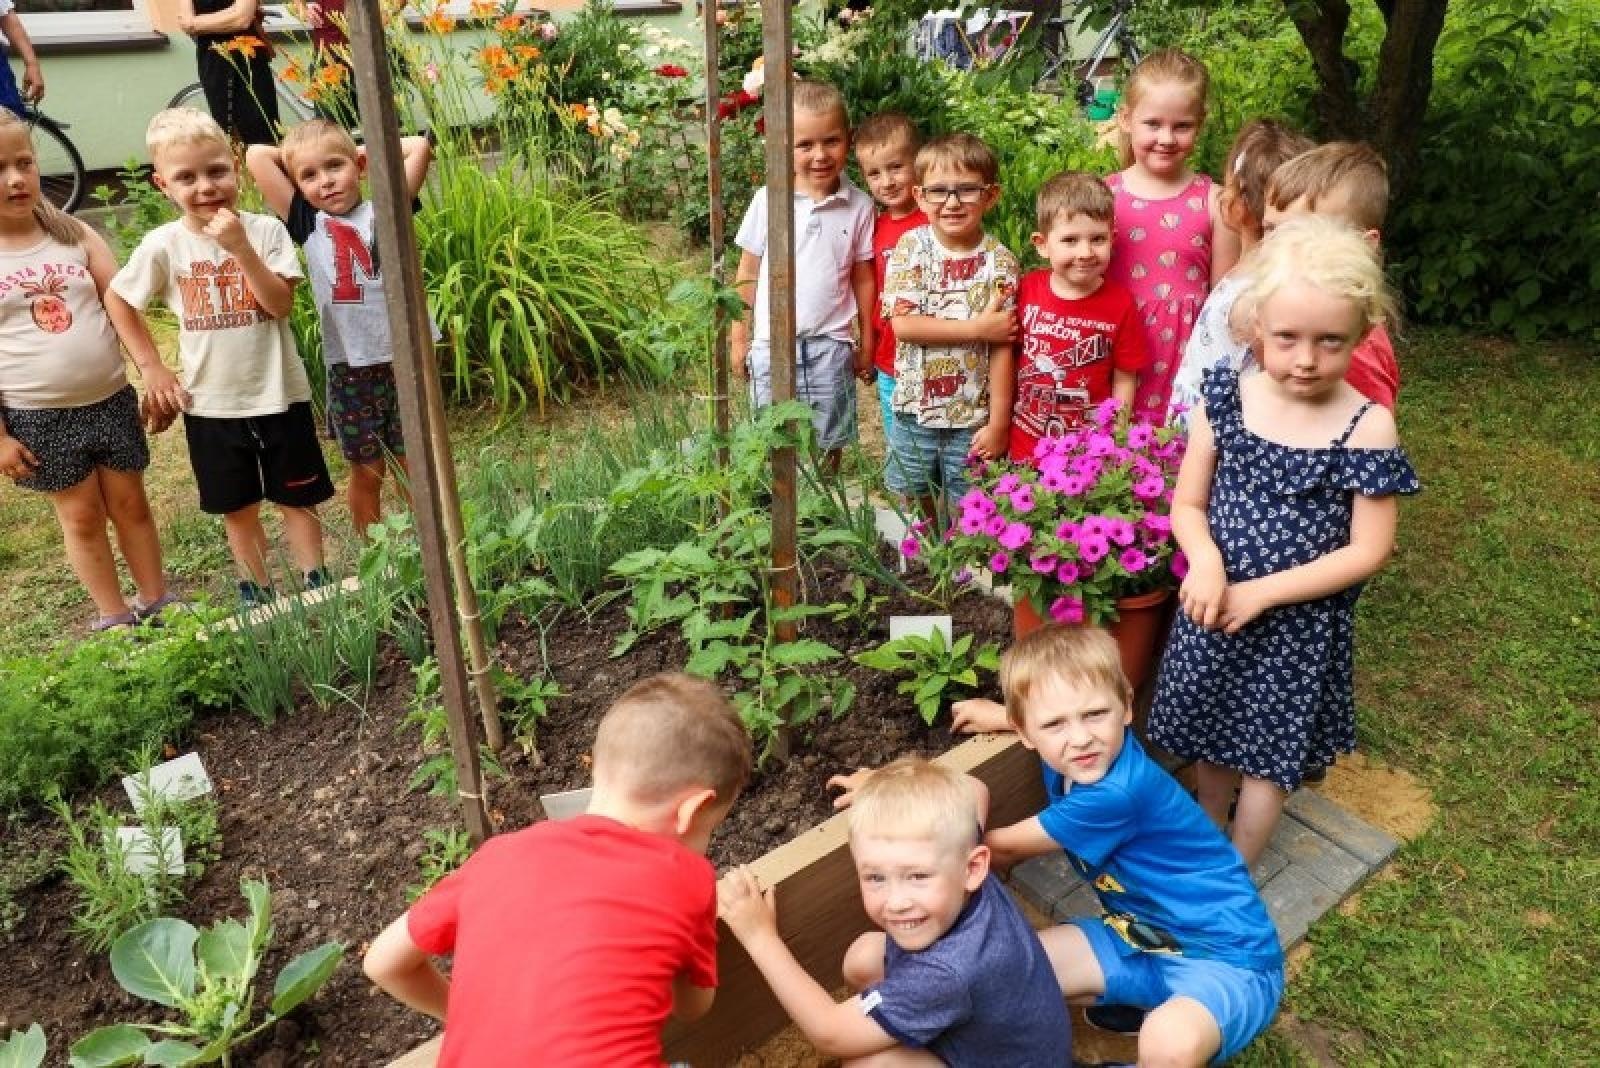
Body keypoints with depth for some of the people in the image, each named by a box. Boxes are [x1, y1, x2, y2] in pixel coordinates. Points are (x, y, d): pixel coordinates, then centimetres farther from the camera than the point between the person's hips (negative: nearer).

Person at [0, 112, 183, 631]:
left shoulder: (73, 234, 0)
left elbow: (119, 304, -4)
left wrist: (152, 366, -17)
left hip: (110, 400, 2)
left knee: (130, 503, 13)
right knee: (81, 515, 10)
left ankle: (156, 602, 28)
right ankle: (114, 618, 23)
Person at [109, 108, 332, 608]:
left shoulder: (265, 230, -9)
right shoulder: (163, 244, -6)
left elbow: (280, 305, -17)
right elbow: (116, 299, 6)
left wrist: (241, 248, -26)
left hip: (279, 395, -1)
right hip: (211, 404, 2)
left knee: (297, 500, 11)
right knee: (239, 511, 14)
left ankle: (316, 587, 26)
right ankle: (259, 598, 30)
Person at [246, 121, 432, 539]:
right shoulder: (307, 223, 4)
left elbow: (420, 146, -5)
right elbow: (255, 156, 1)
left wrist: (366, 151, 7)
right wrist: (297, 160, 12)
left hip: (404, 358, -1)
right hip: (349, 367, 1)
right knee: (367, 470, 12)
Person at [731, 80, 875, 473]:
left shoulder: (859, 207, -3)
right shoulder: (768, 199, -5)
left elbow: (863, 278, 4)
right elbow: (747, 273, 2)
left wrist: (866, 344, 7)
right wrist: (739, 338, 3)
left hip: (831, 347, 0)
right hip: (772, 345, 0)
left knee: (827, 447, 12)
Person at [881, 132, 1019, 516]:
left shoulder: (1000, 262, -9)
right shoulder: (910, 247, -6)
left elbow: (1002, 349, -9)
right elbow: (903, 324, -16)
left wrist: (999, 423, -10)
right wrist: (977, 328, -19)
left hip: (974, 417, -1)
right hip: (915, 409, 2)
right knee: (914, 503, 17)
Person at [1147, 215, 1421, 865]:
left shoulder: (1367, 428, -16)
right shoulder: (1225, 400, -10)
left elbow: (1367, 551, -13)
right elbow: (1188, 502, -2)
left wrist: (1262, 592, -18)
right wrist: (1205, 561, -23)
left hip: (1300, 623, -2)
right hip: (1216, 608, 2)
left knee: (1270, 752, 15)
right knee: (1211, 737, 20)